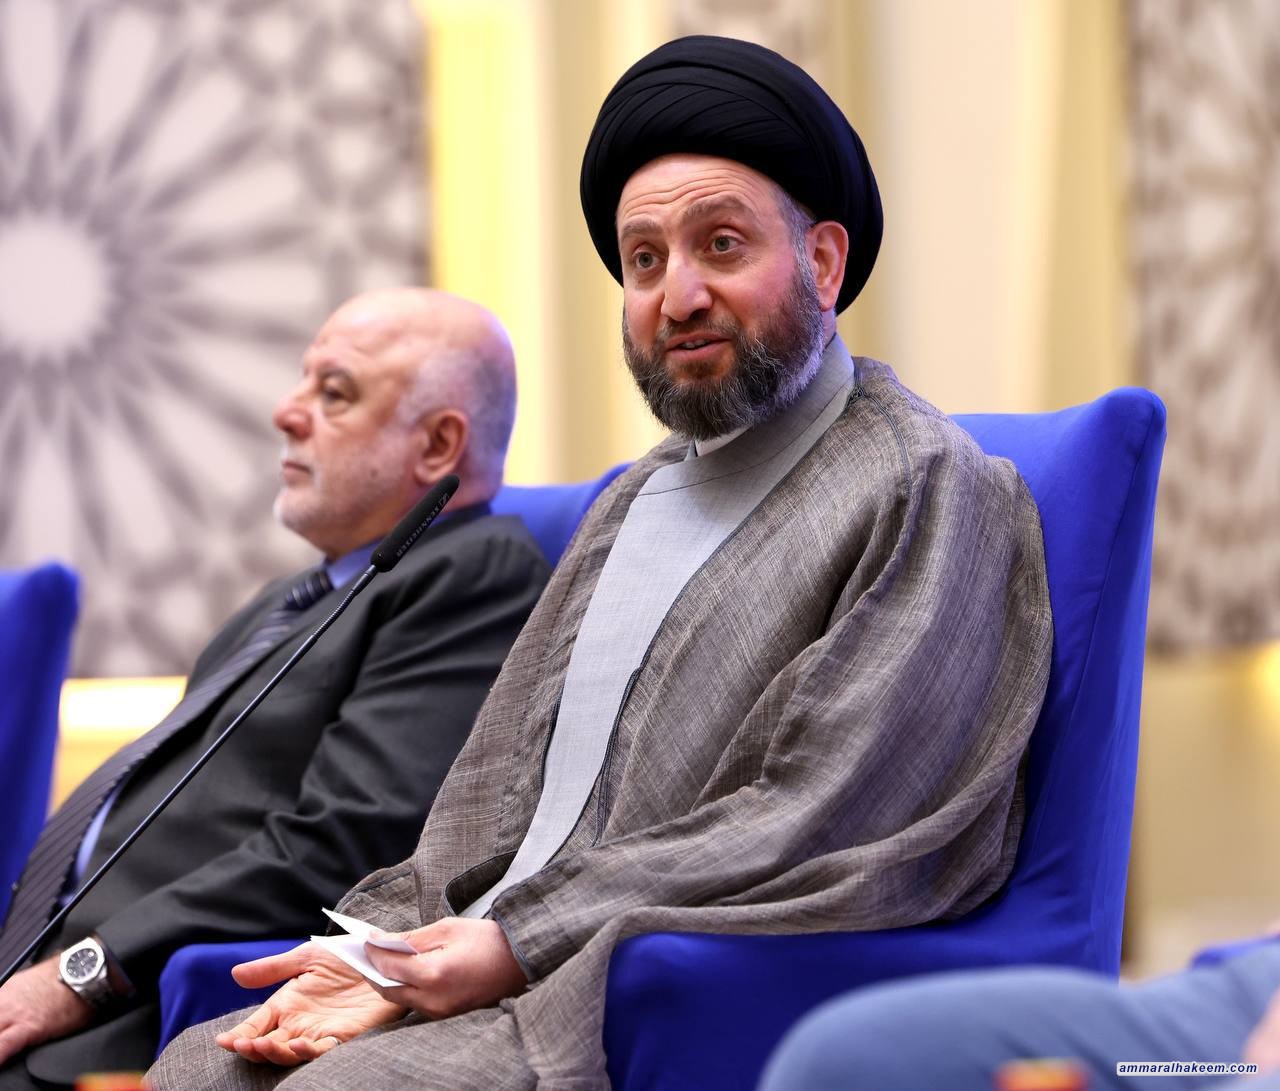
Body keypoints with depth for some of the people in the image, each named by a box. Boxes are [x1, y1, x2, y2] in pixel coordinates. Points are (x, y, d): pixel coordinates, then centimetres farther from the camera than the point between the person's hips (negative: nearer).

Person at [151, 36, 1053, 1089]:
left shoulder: (930, 490, -5)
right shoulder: (637, 499, 23)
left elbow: (816, 829, -15)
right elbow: (504, 787, 18)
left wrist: (527, 944, -17)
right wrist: (392, 951, -1)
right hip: (512, 970, 8)